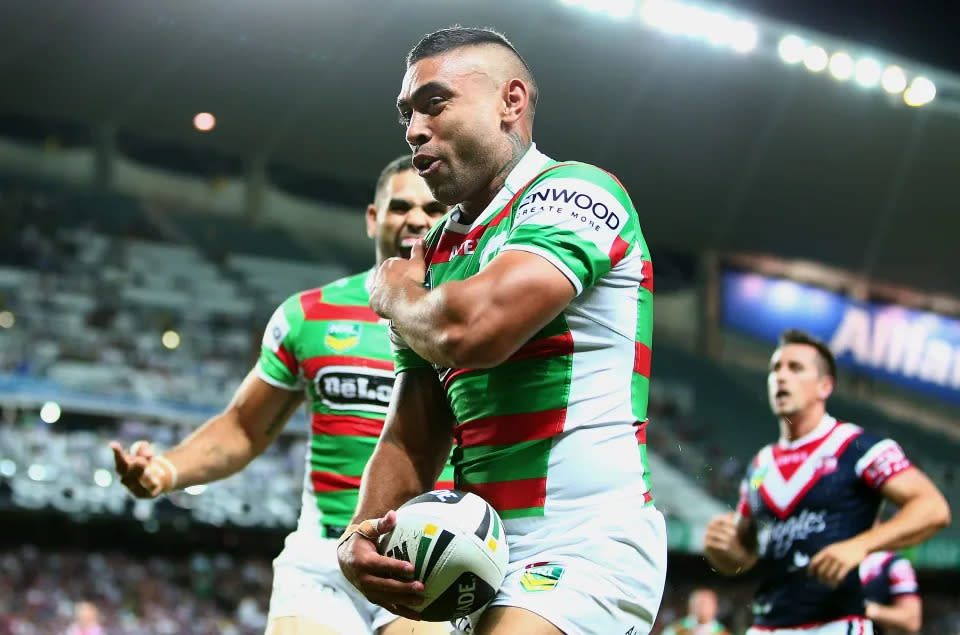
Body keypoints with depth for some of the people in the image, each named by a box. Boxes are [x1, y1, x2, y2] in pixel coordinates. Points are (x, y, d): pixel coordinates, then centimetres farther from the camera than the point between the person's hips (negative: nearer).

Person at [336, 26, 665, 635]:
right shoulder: (433, 252, 17)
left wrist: (394, 293, -1)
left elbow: (471, 329, -24)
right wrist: (363, 536, -5)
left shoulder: (572, 191, -7)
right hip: (490, 568, 8)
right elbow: (411, 440, 15)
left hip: (586, 549, -8)